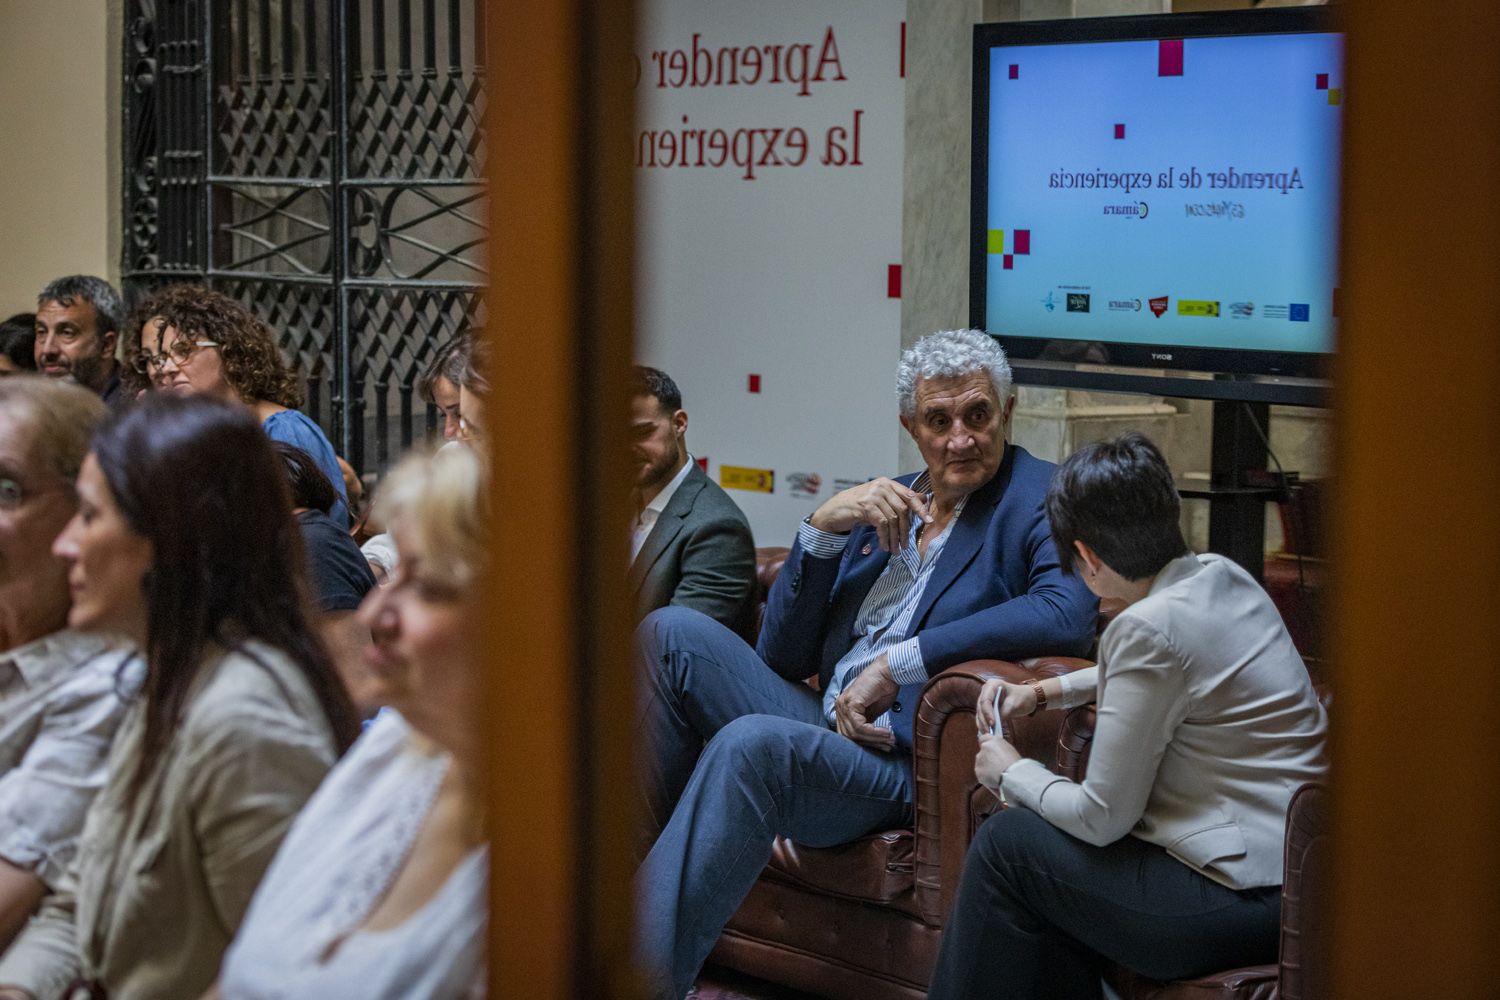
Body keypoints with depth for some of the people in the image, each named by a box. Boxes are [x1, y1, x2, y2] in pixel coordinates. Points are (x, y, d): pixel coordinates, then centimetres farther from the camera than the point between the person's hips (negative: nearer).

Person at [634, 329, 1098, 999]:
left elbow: (1070, 612, -25)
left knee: (750, 743, -34)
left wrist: (896, 665, -23)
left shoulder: (1039, 499, -1)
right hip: (822, 725, 7)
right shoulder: (886, 503, 18)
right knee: (675, 631, -13)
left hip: (903, 763, -7)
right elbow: (782, 658, 13)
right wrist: (824, 528, -4)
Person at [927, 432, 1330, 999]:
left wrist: (1011, 774, 4)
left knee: (1008, 843, 3)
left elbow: (1102, 819, -14)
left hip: (1250, 903, -9)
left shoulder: (1148, 628, -20)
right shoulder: (1222, 576, 6)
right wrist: (1044, 691, 25)